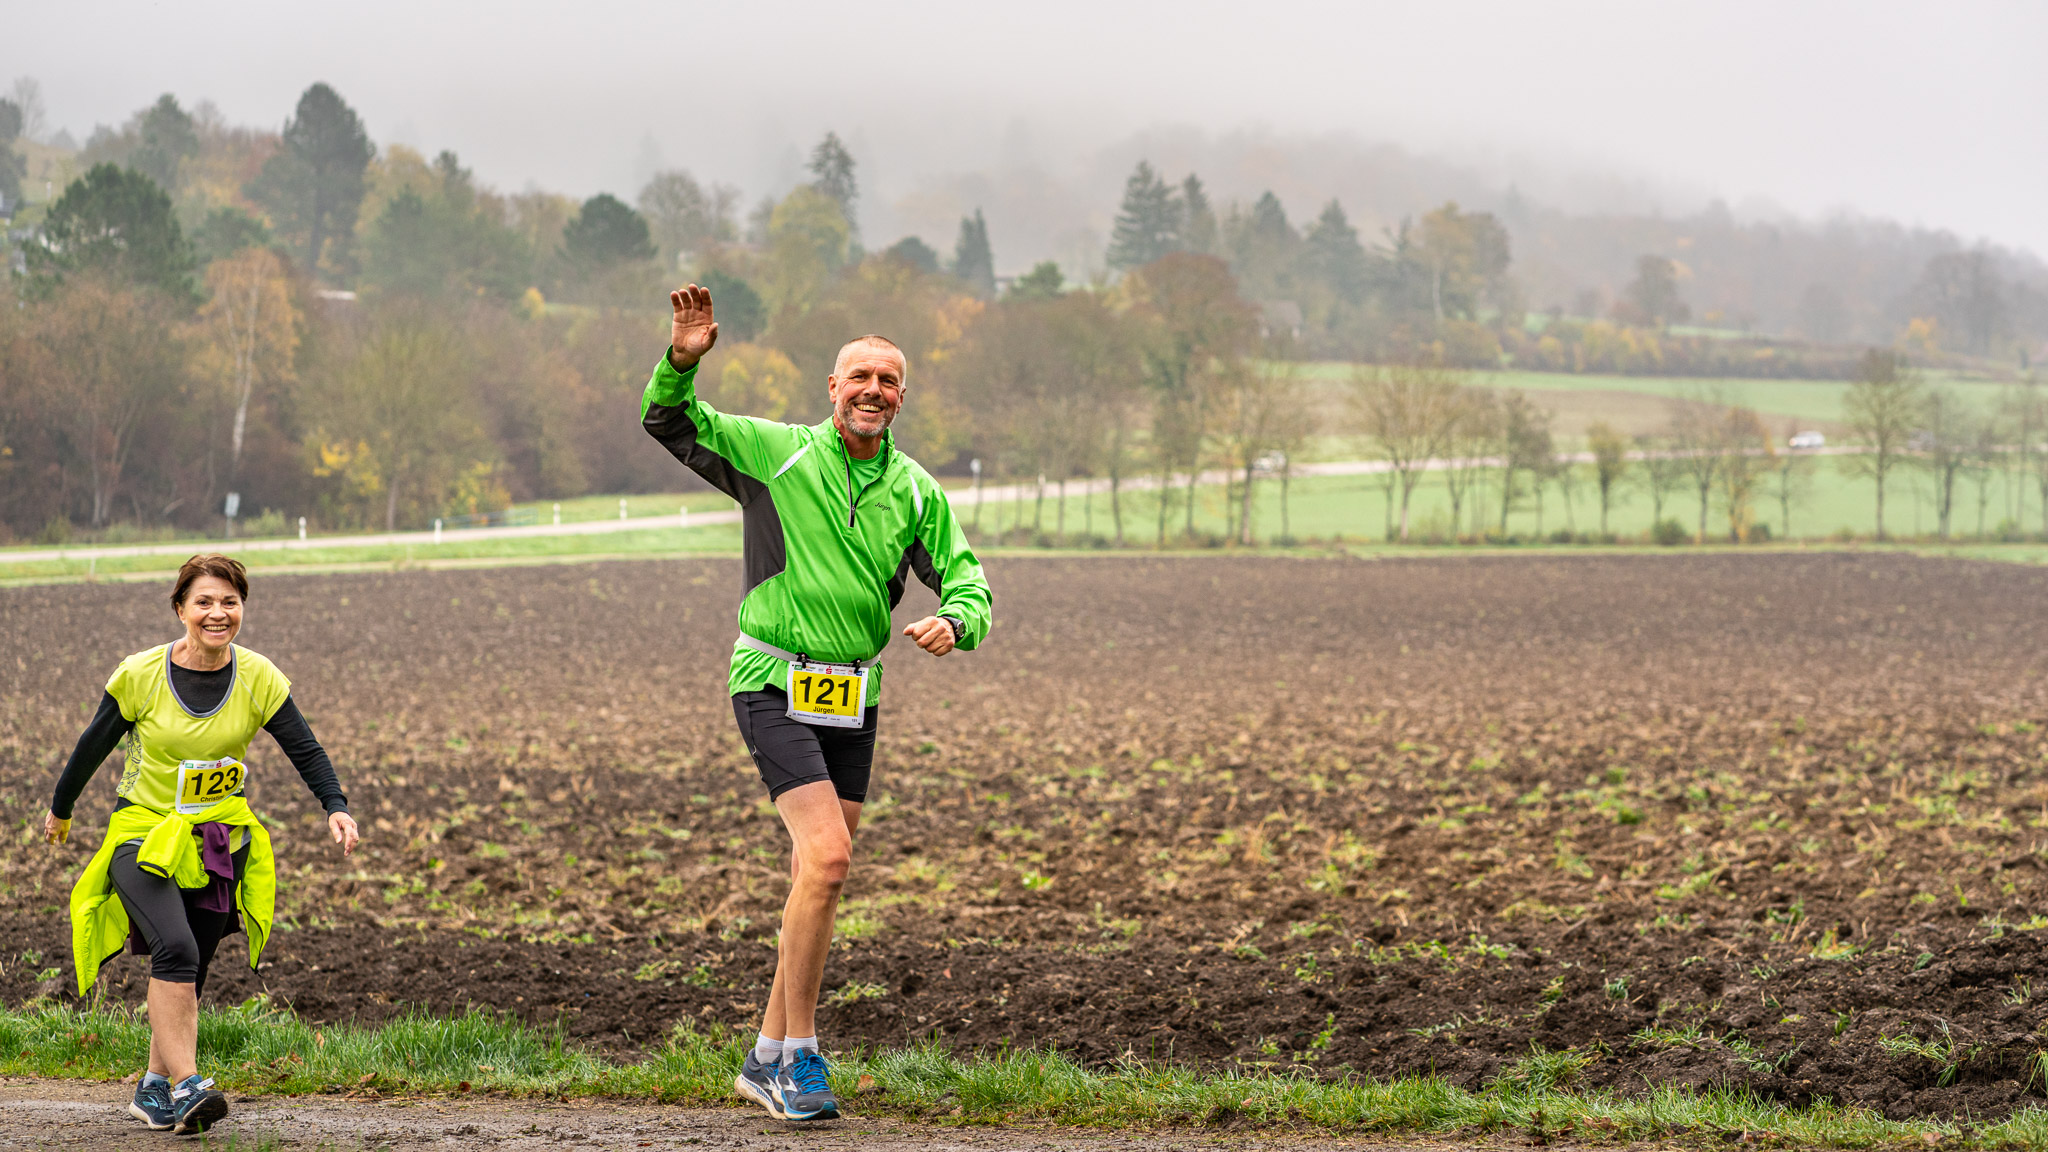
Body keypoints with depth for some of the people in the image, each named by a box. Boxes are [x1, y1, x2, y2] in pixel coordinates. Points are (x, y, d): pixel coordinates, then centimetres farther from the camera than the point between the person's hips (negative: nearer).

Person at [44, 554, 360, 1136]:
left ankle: (155, 1088, 25)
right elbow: (94, 745, 1)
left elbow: (304, 749, -5)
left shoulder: (258, 678, -6)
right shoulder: (141, 675, -13)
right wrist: (60, 810, 13)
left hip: (217, 841, 3)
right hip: (143, 831, -3)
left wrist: (335, 807, -22)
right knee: (175, 950, -25)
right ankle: (185, 1085, -25)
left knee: (188, 976, 7)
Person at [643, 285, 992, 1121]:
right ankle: (797, 1055, -11)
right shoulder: (773, 454, -5)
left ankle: (770, 1060, 20)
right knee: (826, 857, -20)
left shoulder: (916, 492, 6)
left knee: (819, 880, 8)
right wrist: (682, 361, -24)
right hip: (774, 684, -6)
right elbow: (667, 422, -3)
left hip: (853, 695, 6)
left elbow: (969, 580, 5)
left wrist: (954, 622, -19)